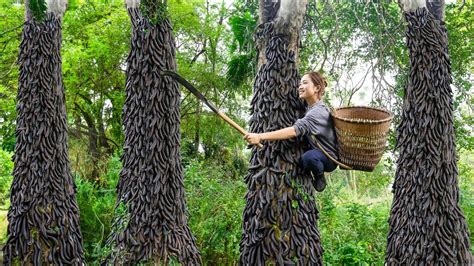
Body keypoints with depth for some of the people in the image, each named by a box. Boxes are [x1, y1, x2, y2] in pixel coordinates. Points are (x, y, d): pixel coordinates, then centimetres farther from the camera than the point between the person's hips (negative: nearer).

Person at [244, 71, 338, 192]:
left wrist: (260, 136, -48)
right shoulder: (310, 108, 5)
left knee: (309, 156, -38)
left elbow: (296, 130, -41)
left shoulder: (318, 111, -27)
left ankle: (319, 177, -7)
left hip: (329, 157, -10)